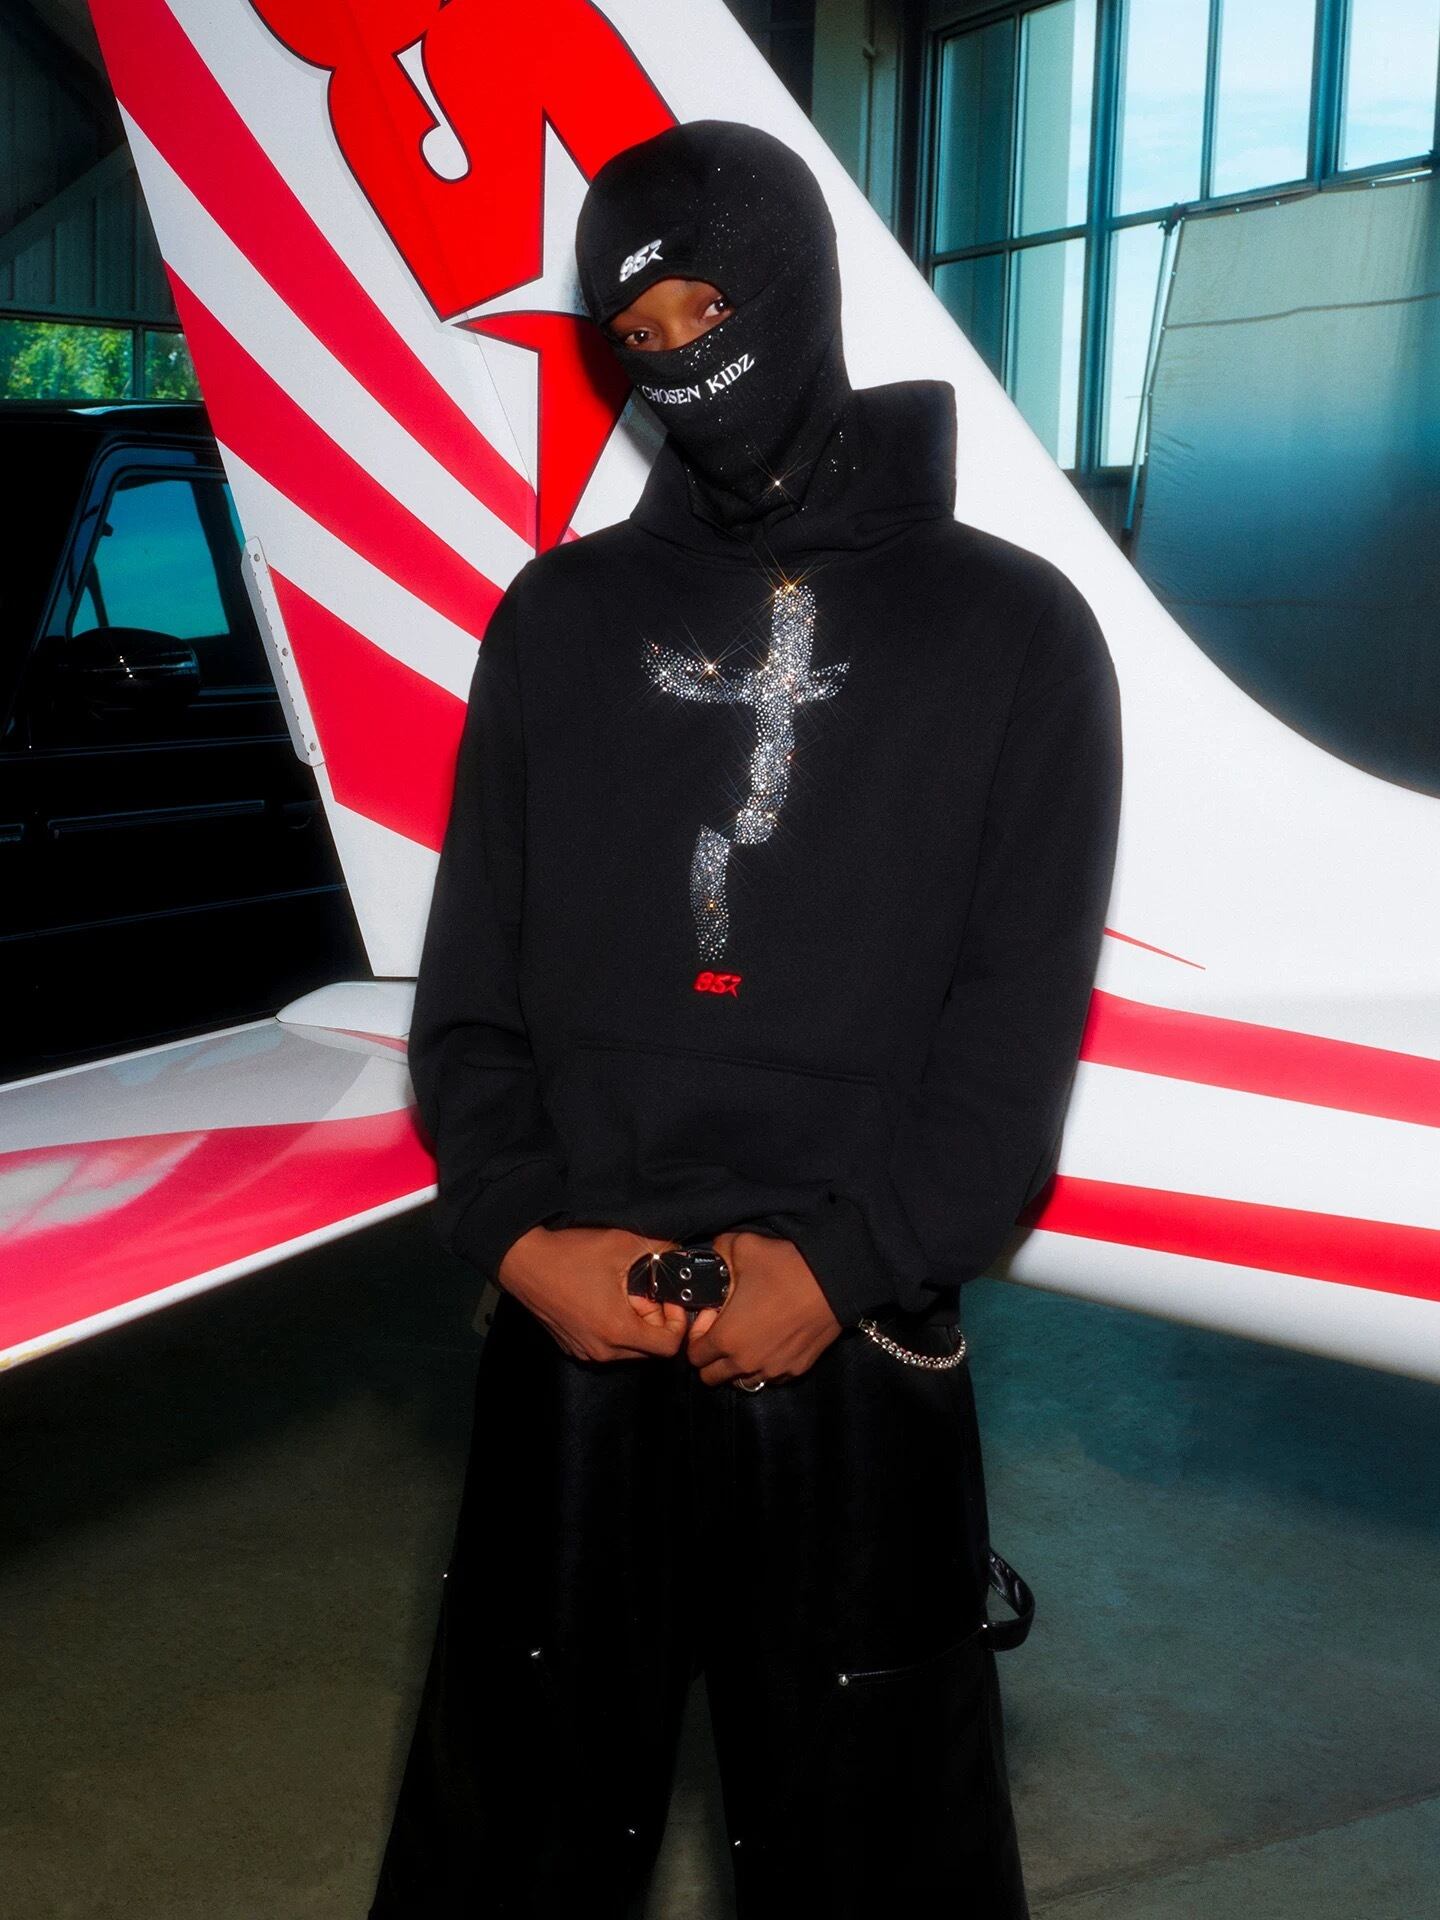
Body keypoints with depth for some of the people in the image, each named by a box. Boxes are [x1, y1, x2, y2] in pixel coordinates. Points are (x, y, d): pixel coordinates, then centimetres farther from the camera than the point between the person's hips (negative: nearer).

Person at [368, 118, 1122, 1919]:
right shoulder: (560, 620, 10)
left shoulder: (1011, 627, 3)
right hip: (565, 1355, 2)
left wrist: (846, 1262, -13)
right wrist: (516, 1230, -8)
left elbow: (1020, 1015, -3)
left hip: (858, 1363, -2)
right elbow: (468, 975, 7)